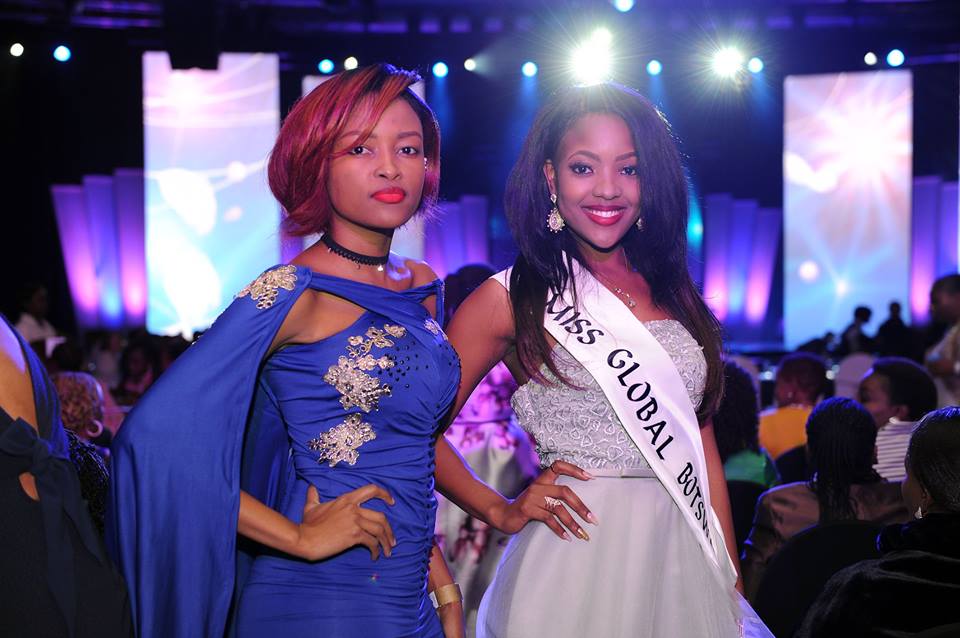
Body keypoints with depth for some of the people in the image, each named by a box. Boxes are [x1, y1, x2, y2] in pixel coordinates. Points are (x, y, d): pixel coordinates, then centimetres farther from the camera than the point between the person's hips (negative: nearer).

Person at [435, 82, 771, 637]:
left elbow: (703, 451, 11)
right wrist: (501, 511, -11)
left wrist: (731, 583, 8)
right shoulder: (513, 298, -4)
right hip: (578, 562, -4)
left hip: (685, 561, 5)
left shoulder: (673, 294, 10)